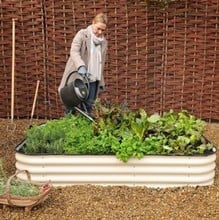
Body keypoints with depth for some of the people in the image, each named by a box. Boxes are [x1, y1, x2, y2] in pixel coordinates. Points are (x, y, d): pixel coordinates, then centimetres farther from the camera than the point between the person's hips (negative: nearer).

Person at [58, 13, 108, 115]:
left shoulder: (104, 42, 12)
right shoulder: (82, 34, -4)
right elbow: (74, 51, -18)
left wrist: (101, 82, 16)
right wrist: (81, 66, -35)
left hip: (93, 80, 5)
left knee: (88, 106, 6)